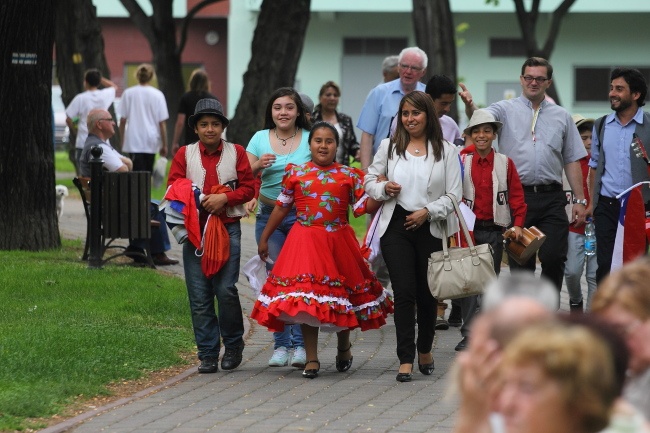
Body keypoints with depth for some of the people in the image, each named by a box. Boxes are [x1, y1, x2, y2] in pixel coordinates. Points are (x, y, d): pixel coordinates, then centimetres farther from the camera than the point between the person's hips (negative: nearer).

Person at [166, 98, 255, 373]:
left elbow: (248, 188, 5)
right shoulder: (184, 154, 10)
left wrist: (225, 198, -12)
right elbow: (172, 190, 7)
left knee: (226, 289, -11)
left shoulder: (236, 153, 8)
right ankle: (207, 354, 6)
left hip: (228, 228, -1)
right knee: (199, 295, -1)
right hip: (194, 229, 1)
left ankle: (233, 344, 10)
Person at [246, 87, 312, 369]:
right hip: (268, 215, 2)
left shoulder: (309, 138, 3)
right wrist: (258, 166, -16)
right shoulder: (260, 138, 8)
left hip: (301, 215, -2)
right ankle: (281, 344, 7)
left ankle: (300, 344, -3)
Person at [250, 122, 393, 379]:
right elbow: (282, 207, 10)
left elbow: (364, 206, 0)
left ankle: (343, 348, 35)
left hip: (338, 242, 1)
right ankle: (312, 360, 4)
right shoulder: (295, 173, 4)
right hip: (305, 241, -1)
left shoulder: (349, 175, 4)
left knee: (342, 293, 10)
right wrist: (264, 238, 13)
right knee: (306, 300, -4)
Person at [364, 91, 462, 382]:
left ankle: (425, 350, 31)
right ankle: (406, 360, -9)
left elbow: (454, 194, -1)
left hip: (431, 228, 0)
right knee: (404, 292, -9)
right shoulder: (389, 147, 7)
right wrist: (384, 189, -9)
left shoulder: (446, 151, 2)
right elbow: (369, 181, 13)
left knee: (427, 293, 8)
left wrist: (428, 211, -15)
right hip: (396, 226, 0)